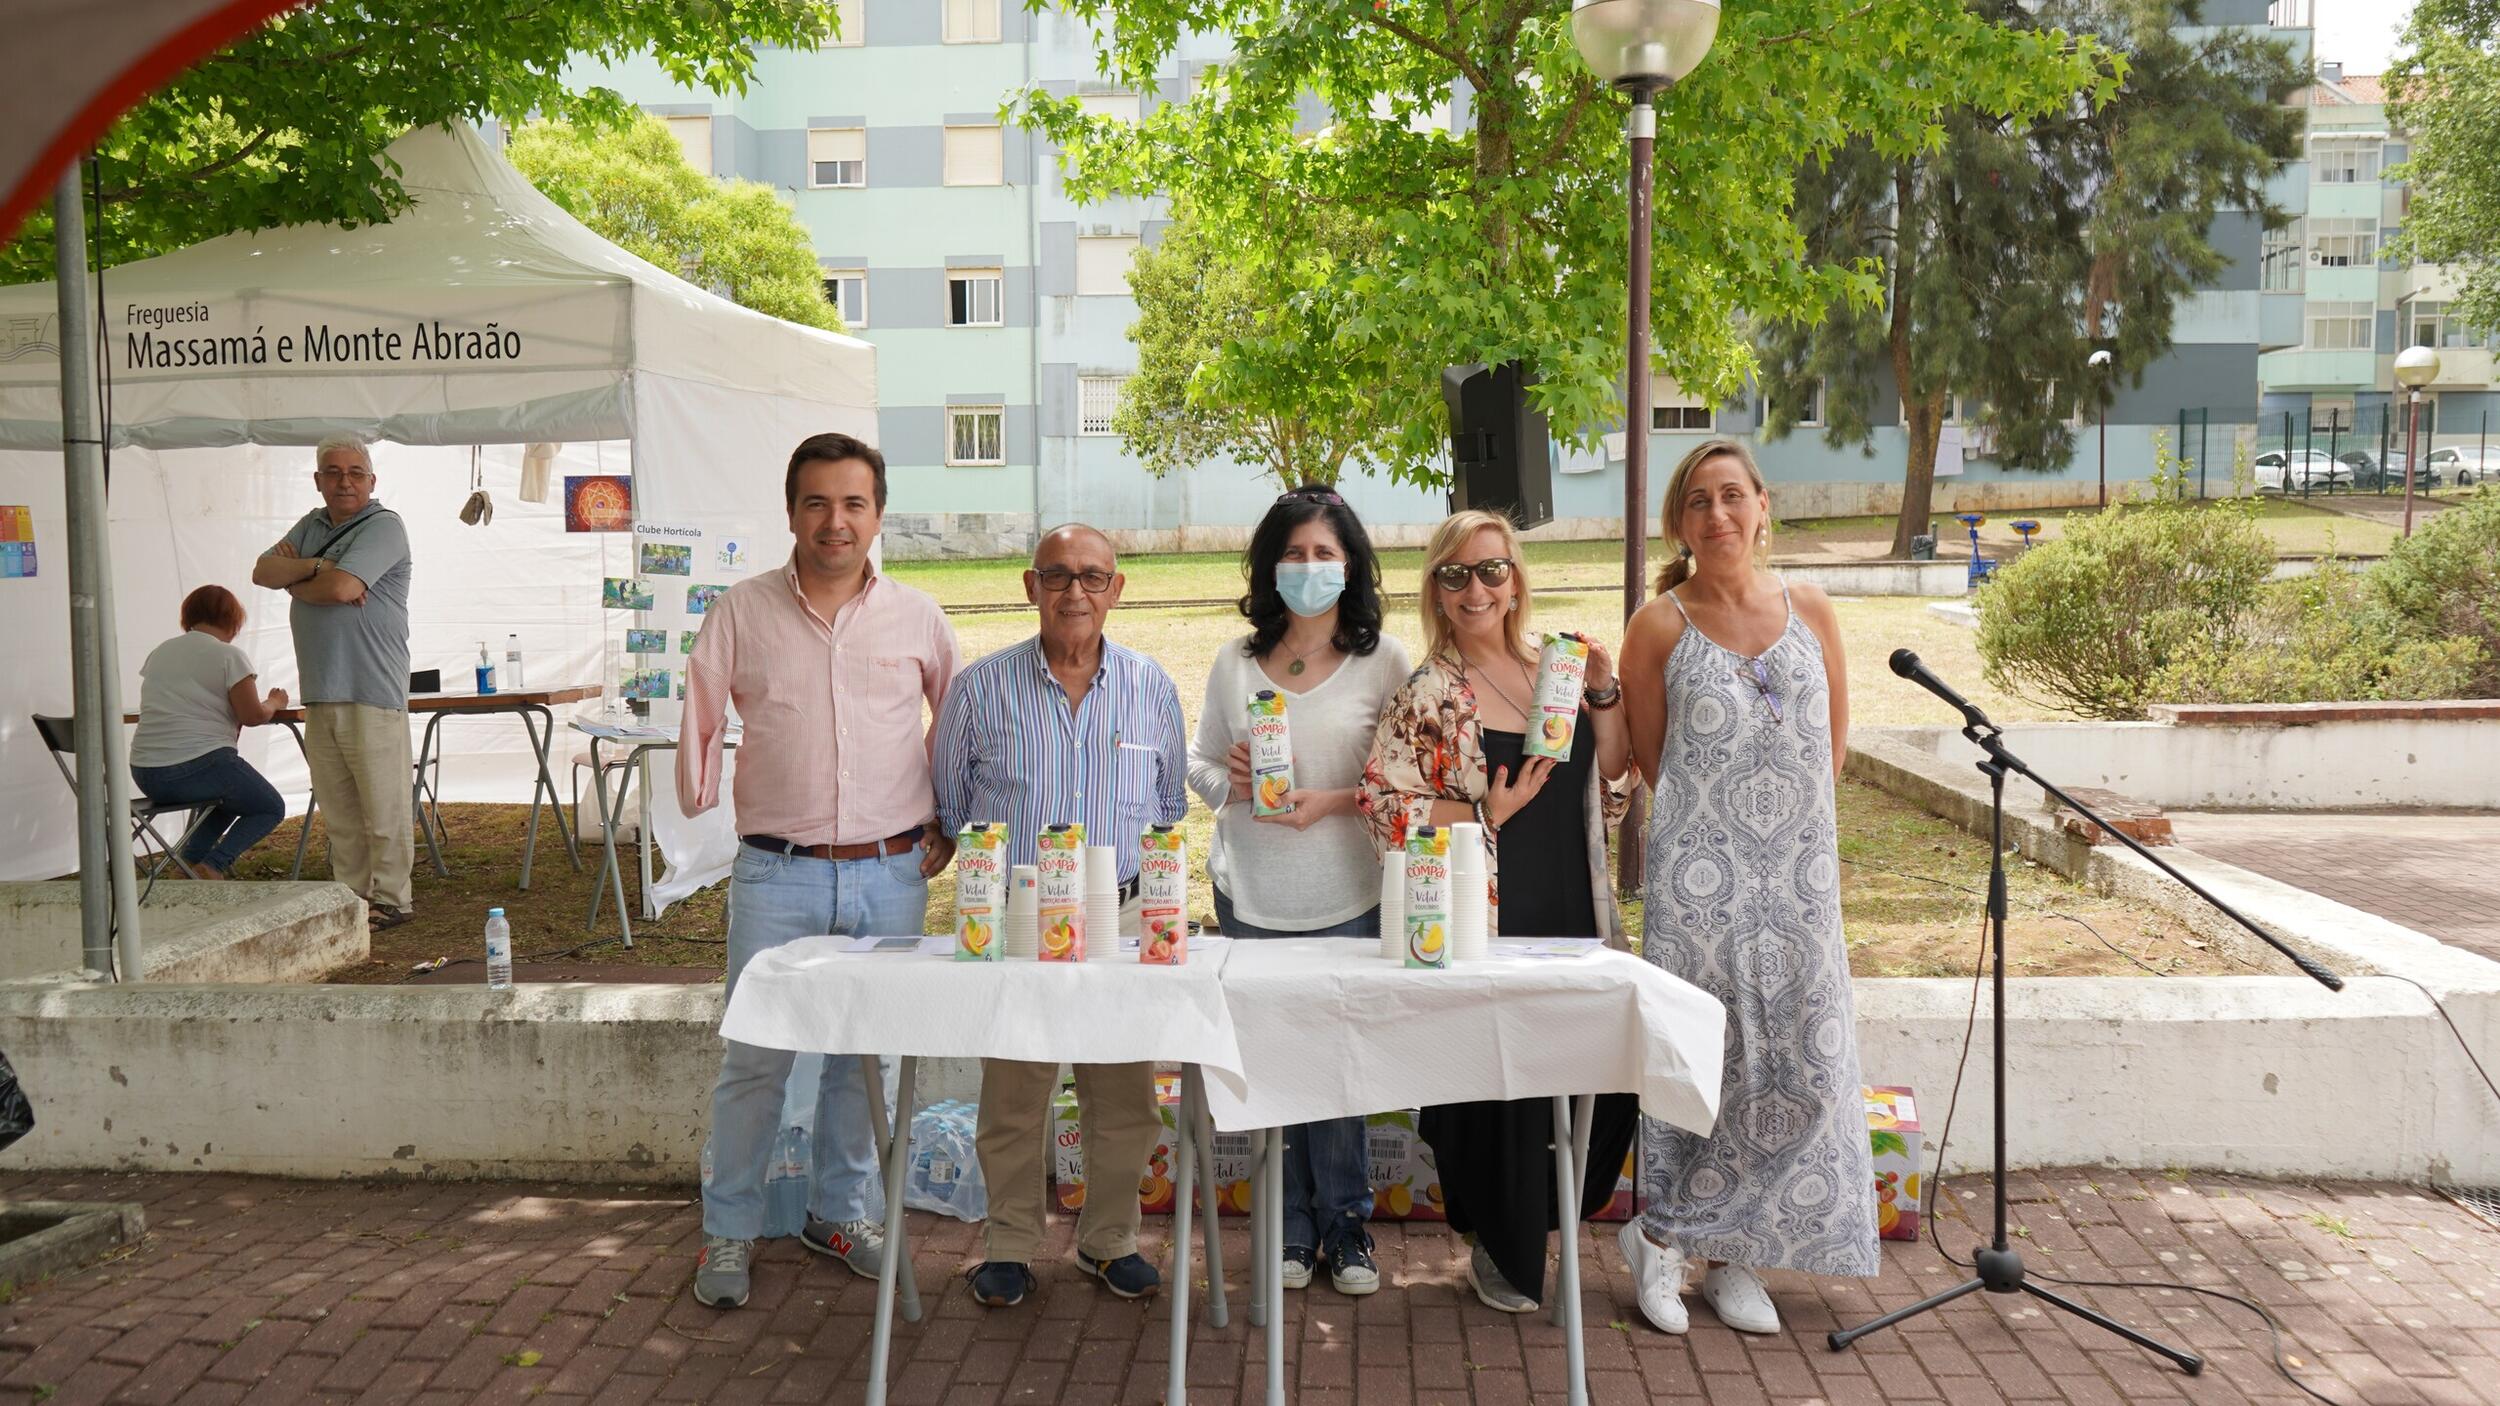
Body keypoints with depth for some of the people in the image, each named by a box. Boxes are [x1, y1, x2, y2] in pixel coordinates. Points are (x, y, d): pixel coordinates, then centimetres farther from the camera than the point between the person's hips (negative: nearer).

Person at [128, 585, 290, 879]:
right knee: (271, 808, 14)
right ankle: (215, 865, -9)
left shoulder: (159, 653, 15)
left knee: (231, 796, 32)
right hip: (200, 764, -7)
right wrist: (274, 703, 13)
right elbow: (252, 716, -8)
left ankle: (192, 859, 10)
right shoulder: (229, 656, -6)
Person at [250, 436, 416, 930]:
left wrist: (294, 582, 2)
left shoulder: (383, 527, -6)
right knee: (337, 808, 11)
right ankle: (351, 894, 19)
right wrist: (314, 565, -11)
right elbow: (262, 570, 7)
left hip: (372, 691, -7)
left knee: (383, 805, -3)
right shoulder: (312, 526, 19)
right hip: (320, 692, 7)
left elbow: (341, 588, -18)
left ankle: (392, 898, 5)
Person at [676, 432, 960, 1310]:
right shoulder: (742, 612, 1)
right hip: (777, 875, -1)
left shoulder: (916, 619, 4)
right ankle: (729, 1231, 18)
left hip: (891, 875, 2)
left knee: (865, 1055, 12)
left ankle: (840, 1213, 29)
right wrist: (701, 802, 0)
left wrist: (948, 824, 11)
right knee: (755, 1058, 1)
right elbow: (700, 716, 7)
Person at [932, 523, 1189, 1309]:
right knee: (1012, 1095, 5)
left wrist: (1147, 882, 5)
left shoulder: (1150, 688, 6)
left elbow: (1170, 803, 15)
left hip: (1121, 918, 1)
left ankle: (1109, 1238, 26)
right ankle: (1009, 1245, 23)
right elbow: (949, 807, 11)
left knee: (1124, 1095, 7)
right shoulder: (982, 688, 1)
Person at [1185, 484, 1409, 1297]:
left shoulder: (1385, 662, 0)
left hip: (1347, 899, -2)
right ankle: (1295, 1228, 22)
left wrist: (1334, 803, -16)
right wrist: (1228, 783, -8)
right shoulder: (1235, 664, 8)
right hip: (1251, 896, 3)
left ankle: (1344, 1227, 19)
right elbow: (1200, 764, 14)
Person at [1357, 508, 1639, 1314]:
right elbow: (1386, 806, -12)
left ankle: (1537, 1220, 34)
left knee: (1607, 1084, 9)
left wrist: (1603, 697, 0)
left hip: (1574, 921, 6)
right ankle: (1500, 1252, 26)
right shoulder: (1429, 694, -8)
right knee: (1502, 1099, 2)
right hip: (1487, 931, -6)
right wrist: (1489, 812, -18)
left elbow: (1610, 783, 14)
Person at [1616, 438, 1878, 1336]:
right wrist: (1721, 821, 8)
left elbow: (1833, 744, 16)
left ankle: (1733, 1258, 17)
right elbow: (1650, 760, 5)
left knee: (1801, 1067, 3)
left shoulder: (1811, 613, 9)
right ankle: (1662, 1238, 16)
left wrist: (1786, 816, 11)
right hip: (1698, 880, -3)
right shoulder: (1659, 628, -1)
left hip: (1801, 881, 3)